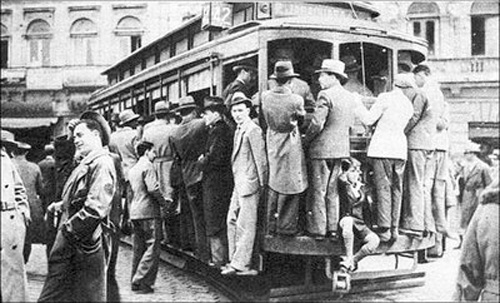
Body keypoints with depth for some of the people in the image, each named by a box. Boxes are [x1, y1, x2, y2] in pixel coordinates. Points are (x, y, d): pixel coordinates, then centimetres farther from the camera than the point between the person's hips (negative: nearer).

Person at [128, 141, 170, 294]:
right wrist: (164, 203, -5)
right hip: (148, 212, -9)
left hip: (135, 212, 9)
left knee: (139, 248, 13)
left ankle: (135, 281, 17)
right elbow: (153, 188, -20)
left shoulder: (133, 169, 18)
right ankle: (142, 282, -8)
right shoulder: (148, 166, -9)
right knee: (152, 248, -5)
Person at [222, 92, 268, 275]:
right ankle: (235, 261, 22)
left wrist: (262, 184, -12)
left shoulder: (253, 130, -12)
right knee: (232, 221, 13)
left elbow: (260, 159, -13)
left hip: (249, 184, -10)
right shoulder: (238, 130, 17)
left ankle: (241, 265, 4)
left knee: (245, 225, -3)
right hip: (238, 185, 10)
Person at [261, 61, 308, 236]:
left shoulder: (265, 97, -7)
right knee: (291, 185, 5)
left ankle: (271, 226, 20)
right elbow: (302, 118, 2)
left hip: (272, 144, 4)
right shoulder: (296, 99, -15)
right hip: (290, 144, -4)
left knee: (273, 185, 14)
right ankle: (287, 226, 9)